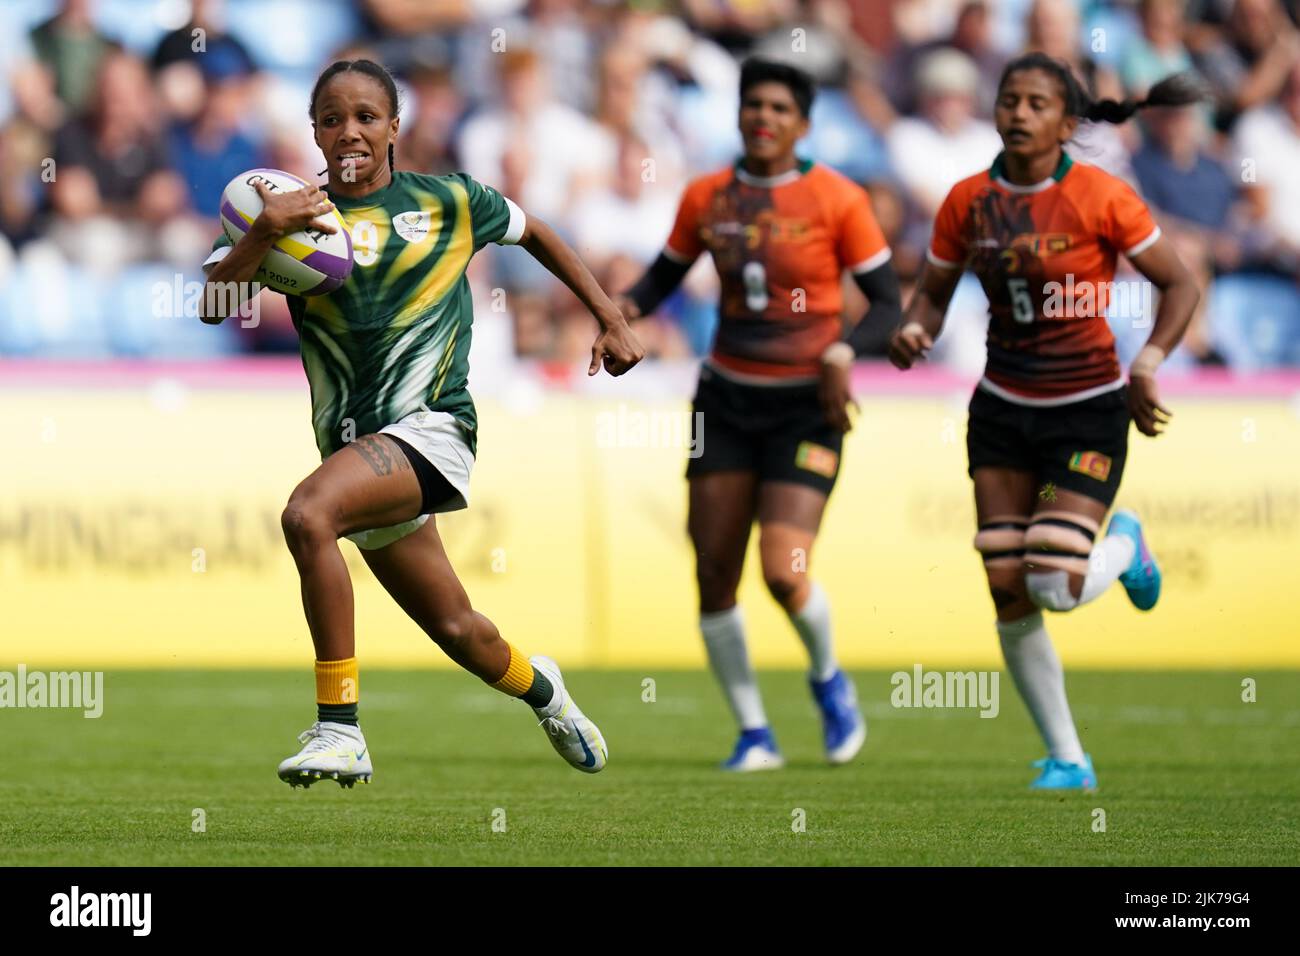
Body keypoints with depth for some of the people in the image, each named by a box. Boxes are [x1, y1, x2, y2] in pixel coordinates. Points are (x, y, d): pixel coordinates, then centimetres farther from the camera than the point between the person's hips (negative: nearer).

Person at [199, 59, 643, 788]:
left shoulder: (448, 202, 5)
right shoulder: (297, 215, 5)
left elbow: (534, 234, 24)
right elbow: (213, 305, -7)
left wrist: (611, 320, 22)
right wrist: (261, 236, -25)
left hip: (431, 424, -4)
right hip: (357, 444, 4)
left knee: (308, 514, -32)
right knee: (454, 627, 12)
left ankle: (339, 728, -28)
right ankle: (539, 688, 49)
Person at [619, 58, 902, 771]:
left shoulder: (837, 201, -8)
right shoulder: (707, 197, 3)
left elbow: (887, 302, -5)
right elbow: (666, 274, 16)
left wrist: (843, 352, -22)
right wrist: (627, 307, -5)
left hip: (806, 405, -4)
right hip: (727, 399, 4)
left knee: (783, 573, -15)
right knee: (713, 571, -1)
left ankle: (829, 679, 18)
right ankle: (754, 735, 15)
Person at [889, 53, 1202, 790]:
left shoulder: (1101, 197, -13)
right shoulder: (968, 202, -2)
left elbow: (1181, 286, -6)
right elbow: (935, 292, 10)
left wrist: (1148, 363, -19)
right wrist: (915, 331, -12)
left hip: (1089, 411, -4)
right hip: (1003, 411, 4)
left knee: (1058, 587, -17)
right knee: (1008, 592, -2)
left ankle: (1124, 545, 21)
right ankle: (1069, 762, 13)